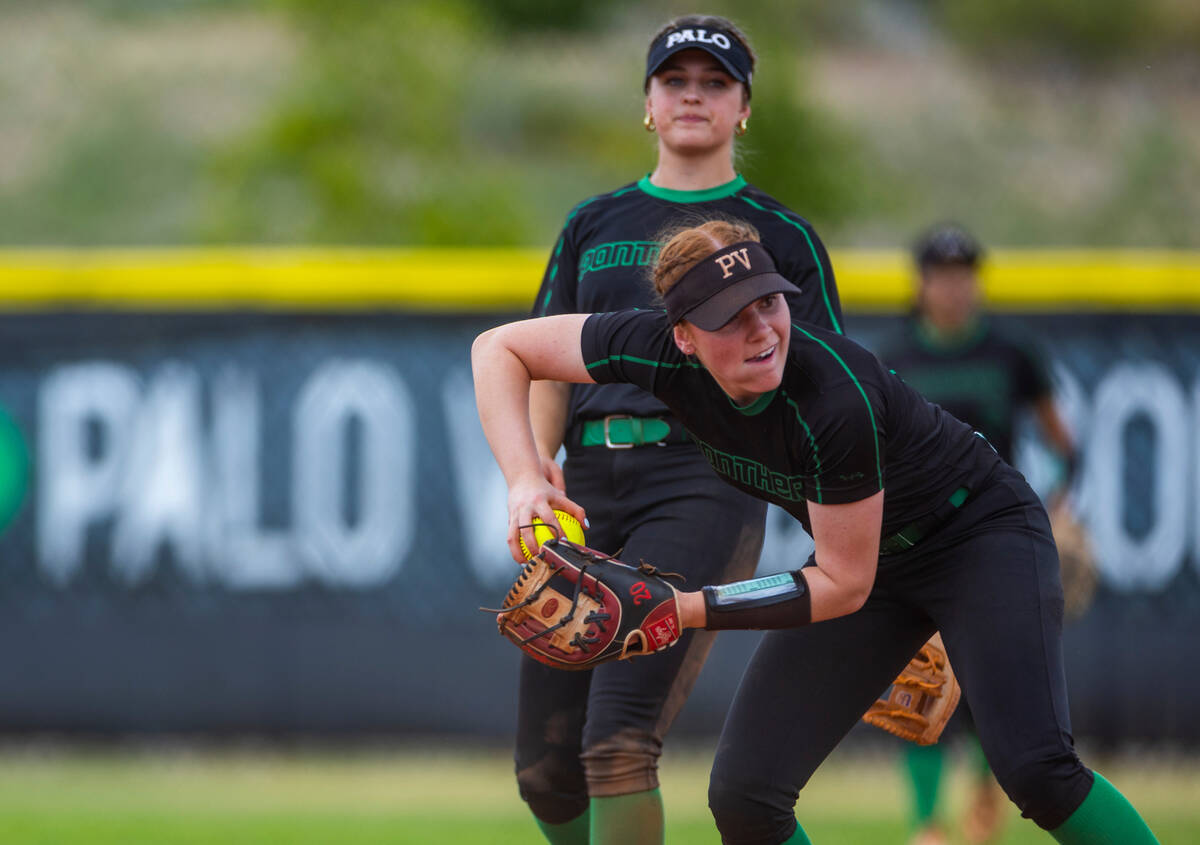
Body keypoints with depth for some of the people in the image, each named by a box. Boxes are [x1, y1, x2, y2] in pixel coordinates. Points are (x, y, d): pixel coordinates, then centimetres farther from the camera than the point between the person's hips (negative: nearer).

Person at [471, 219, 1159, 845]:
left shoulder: (835, 399, -36)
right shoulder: (664, 356, -22)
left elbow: (844, 585, -26)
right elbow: (500, 348, -8)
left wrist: (684, 611, -29)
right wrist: (525, 481, -22)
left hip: (982, 533, -6)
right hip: (875, 562, 6)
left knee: (1034, 769, -27)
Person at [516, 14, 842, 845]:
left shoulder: (780, 236, 9)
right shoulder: (593, 225, 20)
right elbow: (548, 368, 18)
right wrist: (534, 470, -2)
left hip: (705, 486, -5)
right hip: (589, 491, 5)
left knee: (619, 746, -21)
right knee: (546, 775, 1)